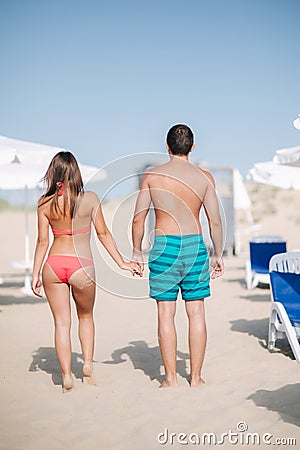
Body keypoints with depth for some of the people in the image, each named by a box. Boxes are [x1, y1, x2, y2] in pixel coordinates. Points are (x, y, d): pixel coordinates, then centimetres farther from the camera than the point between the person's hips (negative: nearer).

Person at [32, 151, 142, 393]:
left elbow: (42, 241, 0)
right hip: (81, 265, -1)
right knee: (86, 316, 22)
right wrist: (122, 262, 7)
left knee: (62, 322, 10)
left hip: (53, 265, 1)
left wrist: (35, 275, 6)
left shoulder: (45, 203, -1)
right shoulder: (90, 199, -4)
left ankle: (66, 375, 8)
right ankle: (88, 363, 11)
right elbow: (103, 233, -1)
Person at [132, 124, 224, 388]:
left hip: (164, 247, -1)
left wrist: (137, 252, 13)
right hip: (195, 247, 1)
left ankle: (171, 377, 9)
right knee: (196, 313, 7)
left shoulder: (152, 176, 1)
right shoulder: (205, 177, 2)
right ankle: (196, 377, 13)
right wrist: (218, 255, 12)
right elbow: (215, 221, 1)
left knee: (166, 314, 5)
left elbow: (138, 219, 1)